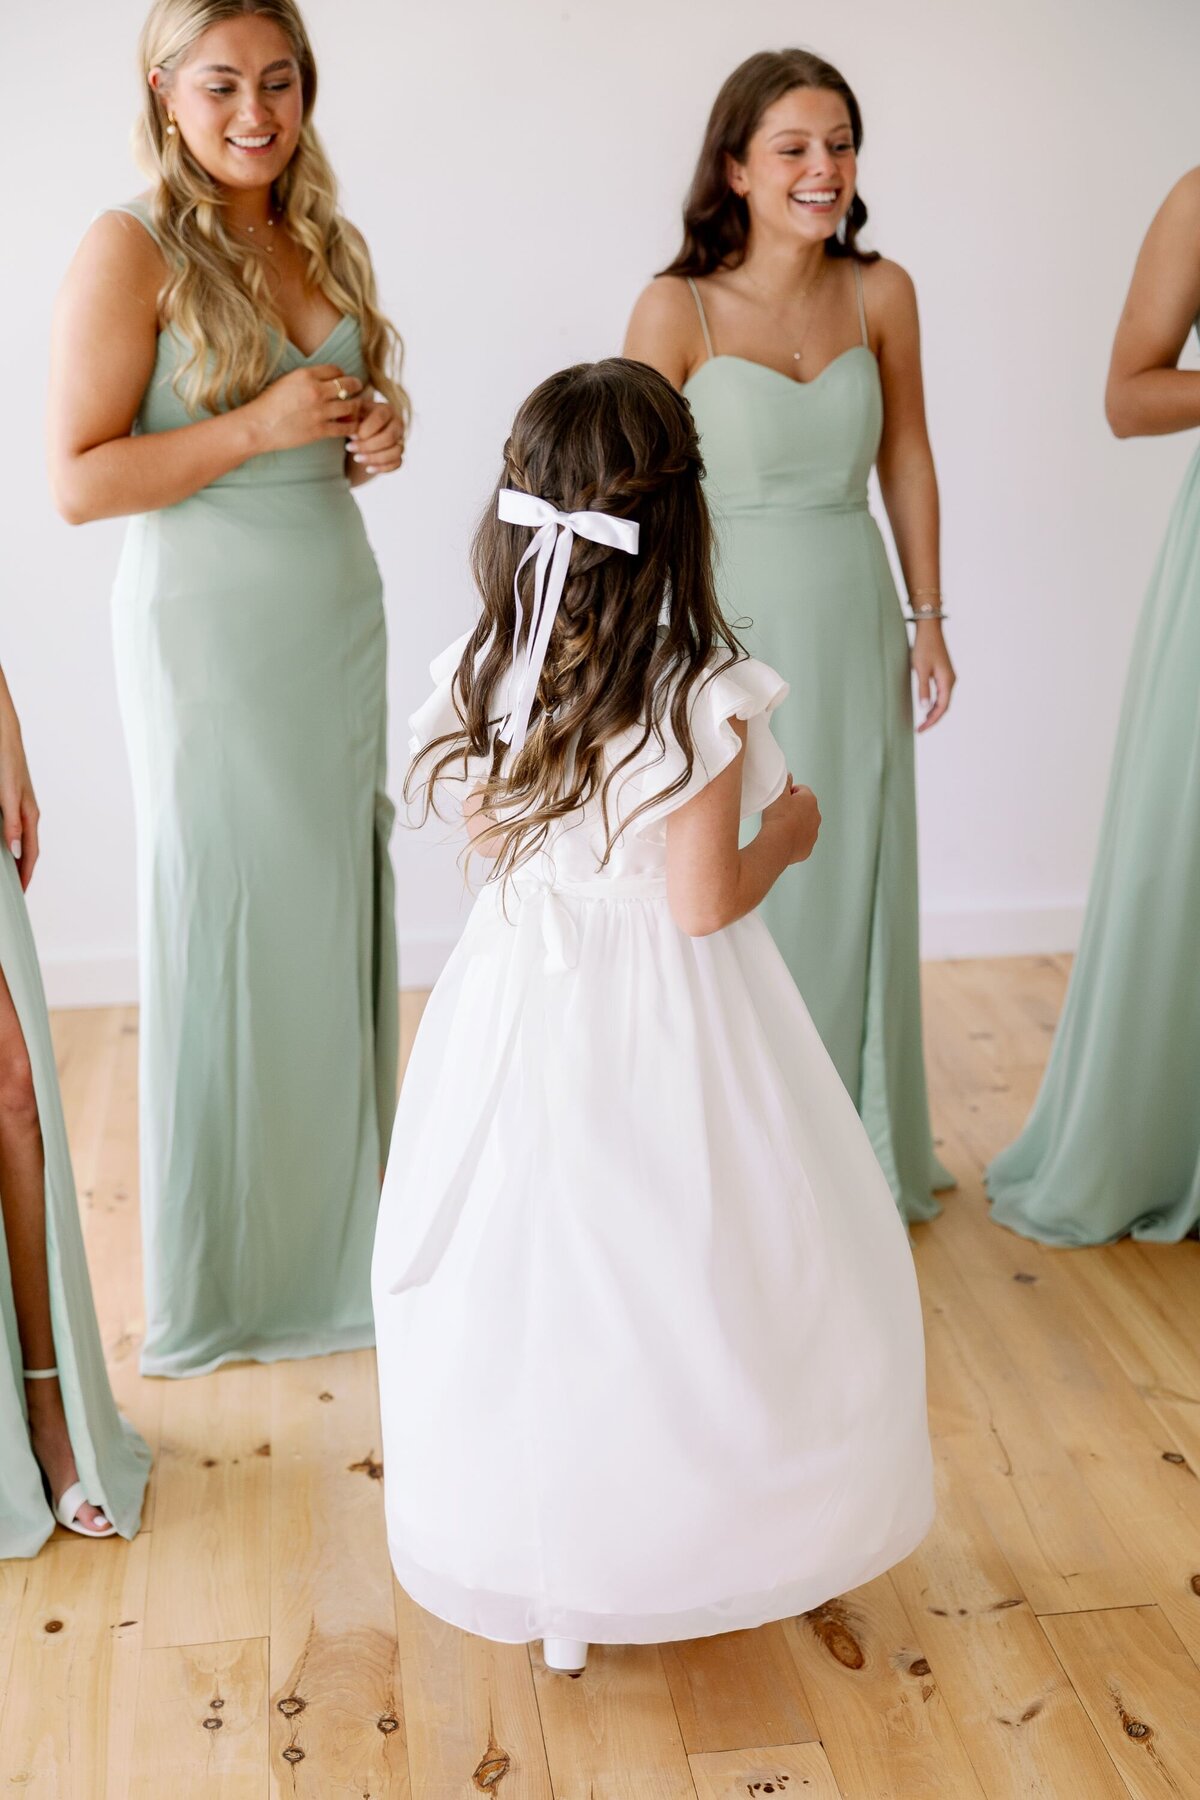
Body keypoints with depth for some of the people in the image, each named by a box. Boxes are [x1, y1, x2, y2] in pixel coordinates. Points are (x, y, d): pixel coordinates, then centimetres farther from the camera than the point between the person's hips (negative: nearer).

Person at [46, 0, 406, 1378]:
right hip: (208, 630, -6)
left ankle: (336, 1239, 27)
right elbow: (78, 481, -14)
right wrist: (259, 427, -20)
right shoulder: (131, 251, -9)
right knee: (225, 933, 1)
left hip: (340, 615, 6)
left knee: (337, 922, 10)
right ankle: (222, 1279, 19)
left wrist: (378, 433, 2)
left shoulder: (321, 241, 11)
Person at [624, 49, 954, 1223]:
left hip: (852, 621, 4)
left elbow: (907, 460, 8)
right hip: (727, 621, -3)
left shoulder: (882, 294, -1)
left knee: (855, 881, 14)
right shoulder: (677, 310, -12)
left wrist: (927, 618, 9)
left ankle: (858, 1147, 34)